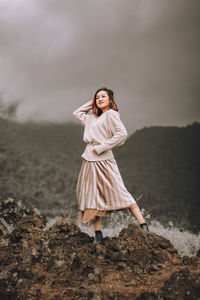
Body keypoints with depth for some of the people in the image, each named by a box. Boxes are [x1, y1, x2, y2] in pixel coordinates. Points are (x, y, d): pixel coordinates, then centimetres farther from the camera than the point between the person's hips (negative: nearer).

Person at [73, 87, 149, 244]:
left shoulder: (111, 114, -2)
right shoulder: (93, 118, 20)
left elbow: (122, 134, -15)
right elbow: (77, 113, 37)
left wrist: (101, 147, -14)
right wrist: (91, 104, 23)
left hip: (104, 160, -7)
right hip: (89, 161, 8)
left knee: (119, 192, -10)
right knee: (92, 196, 3)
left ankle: (144, 227, -6)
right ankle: (98, 235, 8)